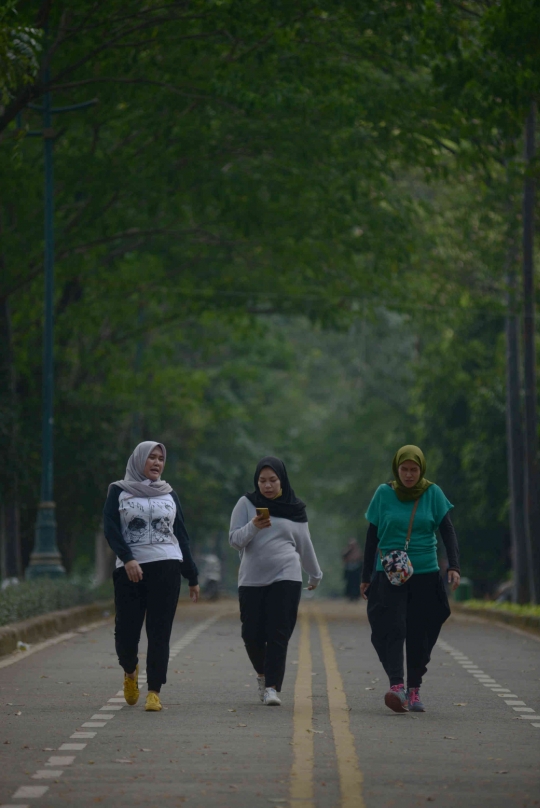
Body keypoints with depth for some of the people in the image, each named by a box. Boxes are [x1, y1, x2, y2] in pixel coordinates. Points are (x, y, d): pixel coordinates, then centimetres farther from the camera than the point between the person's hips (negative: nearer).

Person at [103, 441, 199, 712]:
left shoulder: (169, 494, 16)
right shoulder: (119, 491, 8)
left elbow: (181, 536, 17)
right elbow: (110, 528, -4)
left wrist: (192, 577, 13)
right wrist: (127, 559, -19)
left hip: (166, 568, 1)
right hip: (130, 569, -1)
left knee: (159, 633, -5)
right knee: (126, 631, -3)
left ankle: (154, 692, -3)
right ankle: (130, 671, 28)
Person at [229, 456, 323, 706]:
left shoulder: (295, 509, 9)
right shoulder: (246, 504, 5)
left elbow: (304, 545, 20)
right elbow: (234, 540, -2)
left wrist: (315, 574, 28)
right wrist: (253, 526, -20)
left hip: (286, 578, 0)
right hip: (251, 579, 0)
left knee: (278, 635, -10)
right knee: (252, 635, 1)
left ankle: (272, 688, -11)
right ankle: (263, 674, 28)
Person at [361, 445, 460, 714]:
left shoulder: (433, 493, 2)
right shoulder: (384, 493, 1)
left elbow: (447, 531, 3)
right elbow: (372, 536, 7)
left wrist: (453, 566, -12)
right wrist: (366, 576, 8)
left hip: (425, 574, 1)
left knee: (420, 634, 3)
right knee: (392, 629, -16)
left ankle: (414, 690, 14)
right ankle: (396, 686, -27)